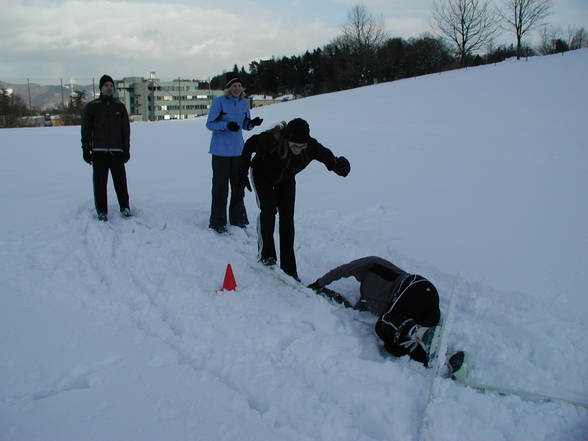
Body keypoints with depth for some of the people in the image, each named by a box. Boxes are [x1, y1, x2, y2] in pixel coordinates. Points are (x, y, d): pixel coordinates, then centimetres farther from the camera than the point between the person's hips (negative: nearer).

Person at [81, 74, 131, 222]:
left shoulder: (120, 106, 9)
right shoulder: (91, 107, 4)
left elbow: (126, 130, 9)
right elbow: (86, 130, 4)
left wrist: (126, 149, 2)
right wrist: (86, 150, 0)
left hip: (117, 151, 1)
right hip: (98, 152, -1)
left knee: (120, 181, 4)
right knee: (100, 183, 1)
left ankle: (124, 207, 20)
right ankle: (102, 211, 11)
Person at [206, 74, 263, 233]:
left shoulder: (244, 102, 7)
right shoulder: (218, 102, -9)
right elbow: (209, 124, -9)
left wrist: (252, 123, -8)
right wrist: (226, 125, -24)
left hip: (238, 150, 5)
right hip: (220, 151, -5)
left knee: (238, 185, 11)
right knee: (220, 186, -4)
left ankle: (238, 219, 24)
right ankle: (217, 222, 6)